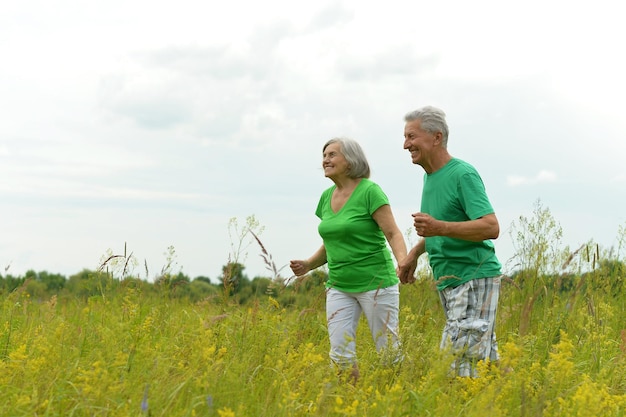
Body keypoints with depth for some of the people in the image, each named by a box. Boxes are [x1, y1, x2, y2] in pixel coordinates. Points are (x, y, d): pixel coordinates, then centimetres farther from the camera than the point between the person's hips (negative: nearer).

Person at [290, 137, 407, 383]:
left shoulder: (369, 191, -10)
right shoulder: (327, 197, 9)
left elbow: (393, 234, -13)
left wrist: (403, 262, -31)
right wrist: (308, 264, 2)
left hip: (375, 283, -6)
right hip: (339, 286, 6)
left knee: (388, 351, 1)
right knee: (340, 354, -1)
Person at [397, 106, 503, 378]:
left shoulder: (463, 174, -13)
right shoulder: (430, 177, 13)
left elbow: (491, 228, -21)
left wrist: (439, 227, -32)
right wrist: (414, 254, 14)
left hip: (475, 279, -9)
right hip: (449, 283, 9)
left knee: (460, 358, -14)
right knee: (483, 359, 10)